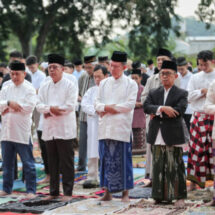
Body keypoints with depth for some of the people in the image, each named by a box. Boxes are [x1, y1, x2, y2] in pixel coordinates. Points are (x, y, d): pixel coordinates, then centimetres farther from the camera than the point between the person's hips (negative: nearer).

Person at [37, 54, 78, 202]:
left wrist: (49, 111, -10)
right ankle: (54, 192, 16)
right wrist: (52, 108, -15)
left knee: (66, 162, -3)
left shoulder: (70, 86, -2)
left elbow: (70, 106, -12)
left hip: (65, 130, -5)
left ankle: (68, 192, 1)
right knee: (52, 162, 9)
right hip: (49, 130, 5)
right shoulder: (44, 87, 14)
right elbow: (39, 105, 5)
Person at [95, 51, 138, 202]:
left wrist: (111, 108, -9)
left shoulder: (131, 84, 2)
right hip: (105, 127, 4)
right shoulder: (104, 83, 15)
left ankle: (125, 192, 5)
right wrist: (106, 107, -10)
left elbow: (130, 104, -8)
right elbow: (97, 103, 11)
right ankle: (107, 192, 10)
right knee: (106, 159, 4)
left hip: (122, 127, -4)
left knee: (123, 159, -2)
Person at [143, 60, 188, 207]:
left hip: (173, 136, -4)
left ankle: (179, 196, 3)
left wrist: (157, 114, -9)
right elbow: (146, 107, -3)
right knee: (158, 167, 7)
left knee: (175, 167, -3)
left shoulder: (181, 94, 3)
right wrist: (162, 109, -21)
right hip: (157, 137, 4)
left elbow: (179, 111, -13)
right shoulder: (154, 93, 15)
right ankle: (160, 195, 15)